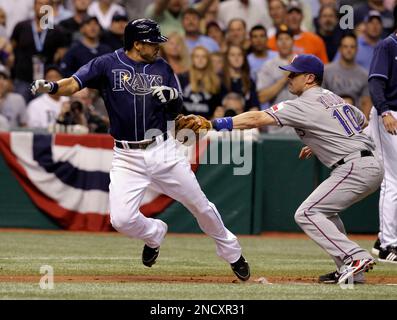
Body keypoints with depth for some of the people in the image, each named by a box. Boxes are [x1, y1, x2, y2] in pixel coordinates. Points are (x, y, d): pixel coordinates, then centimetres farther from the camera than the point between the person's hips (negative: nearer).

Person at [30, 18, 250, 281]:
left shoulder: (162, 68, 6)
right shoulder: (107, 64, -5)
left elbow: (175, 113, 11)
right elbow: (74, 84, -17)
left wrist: (173, 97, -12)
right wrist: (52, 87, -38)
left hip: (163, 151, 2)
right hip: (127, 158, -2)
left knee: (200, 206, 8)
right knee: (121, 219, -14)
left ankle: (232, 253, 31)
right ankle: (155, 234, 20)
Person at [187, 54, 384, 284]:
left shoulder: (304, 105, -8)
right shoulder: (334, 98, 19)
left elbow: (256, 119, -14)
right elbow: (362, 121, 33)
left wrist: (213, 124, -16)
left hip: (354, 168, -10)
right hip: (374, 166, 10)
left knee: (307, 214, -9)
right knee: (324, 210, 24)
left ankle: (356, 258, -18)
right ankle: (351, 271, 17)